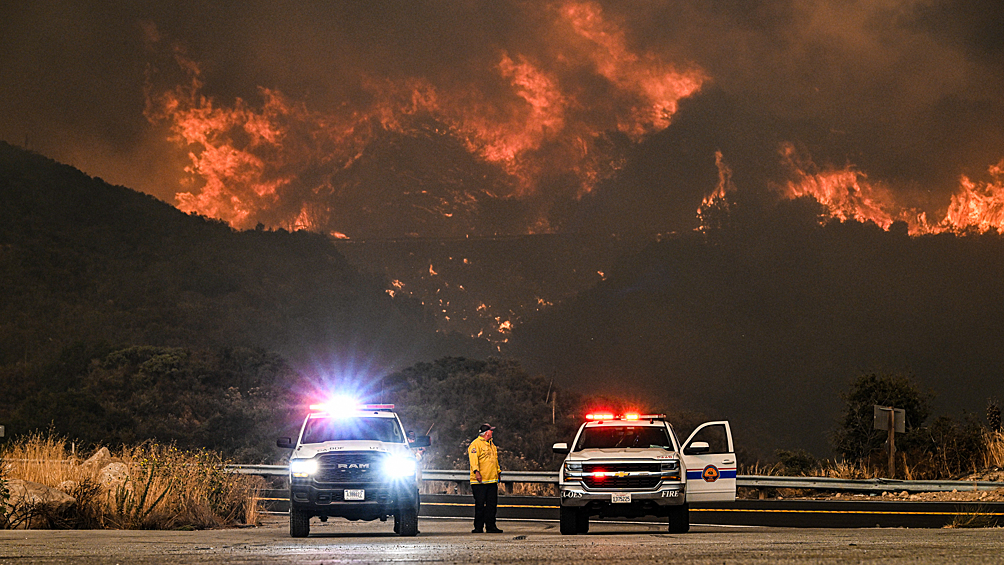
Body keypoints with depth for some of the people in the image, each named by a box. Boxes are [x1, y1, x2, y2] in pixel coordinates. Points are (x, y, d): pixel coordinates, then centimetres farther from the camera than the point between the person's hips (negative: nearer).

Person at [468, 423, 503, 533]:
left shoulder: (491, 444, 20)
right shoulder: (476, 444, -8)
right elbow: (473, 459, -18)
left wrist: (498, 471, 28)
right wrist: (476, 471, -28)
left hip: (492, 480, 8)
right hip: (480, 482, -8)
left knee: (492, 504, 5)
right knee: (480, 504, -4)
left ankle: (490, 526, 10)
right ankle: (478, 527, 0)